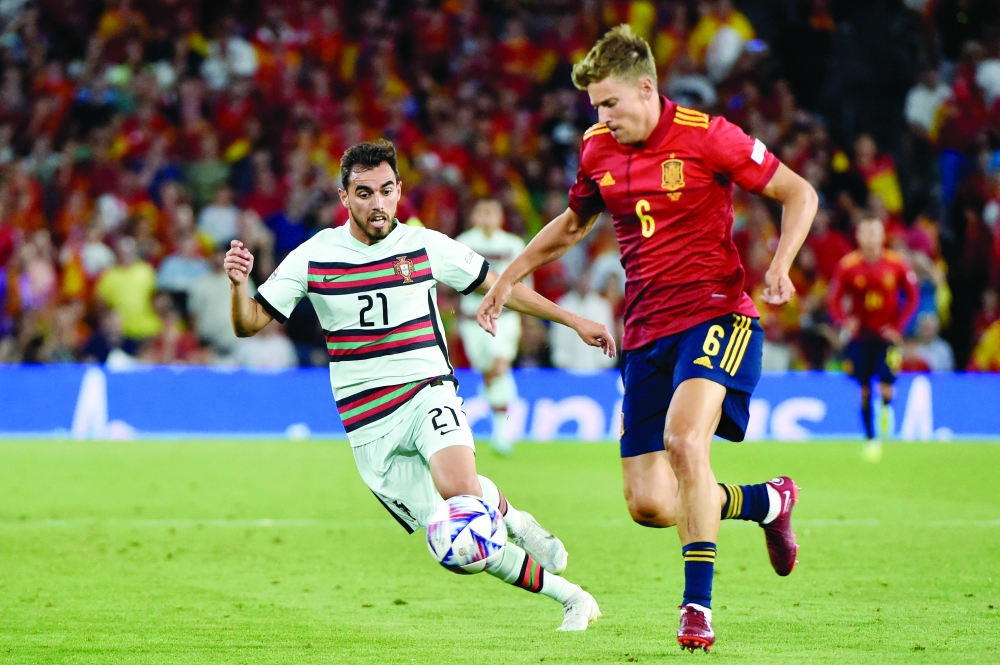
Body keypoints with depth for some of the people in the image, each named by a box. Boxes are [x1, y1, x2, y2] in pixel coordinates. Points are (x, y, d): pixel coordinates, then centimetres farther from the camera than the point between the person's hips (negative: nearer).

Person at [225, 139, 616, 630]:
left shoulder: (425, 246, -1)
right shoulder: (313, 257, -2)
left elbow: (497, 286, 11)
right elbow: (249, 324, 0)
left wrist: (573, 321, 11)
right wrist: (238, 284, -22)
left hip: (427, 392, -1)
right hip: (369, 424, 1)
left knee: (458, 488, -34)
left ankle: (507, 514, 2)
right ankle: (567, 596, 13)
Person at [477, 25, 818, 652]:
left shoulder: (705, 136, -10)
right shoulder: (597, 149, 7)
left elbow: (799, 193, -3)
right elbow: (574, 223, 27)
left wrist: (780, 265, -18)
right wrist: (510, 275, 22)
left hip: (715, 314, -6)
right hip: (646, 333, 6)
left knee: (685, 439, -31)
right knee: (649, 504, -3)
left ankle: (699, 605, -22)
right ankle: (768, 500, 26)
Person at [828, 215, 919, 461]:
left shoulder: (897, 265, -6)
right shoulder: (847, 266, -6)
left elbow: (912, 298, 3)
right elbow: (835, 302, -2)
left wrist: (898, 326, -7)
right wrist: (845, 322, -21)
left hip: (887, 334, -1)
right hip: (860, 335, 1)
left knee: (886, 389, -12)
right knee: (864, 390, 0)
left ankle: (885, 409, 24)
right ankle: (871, 438, 15)